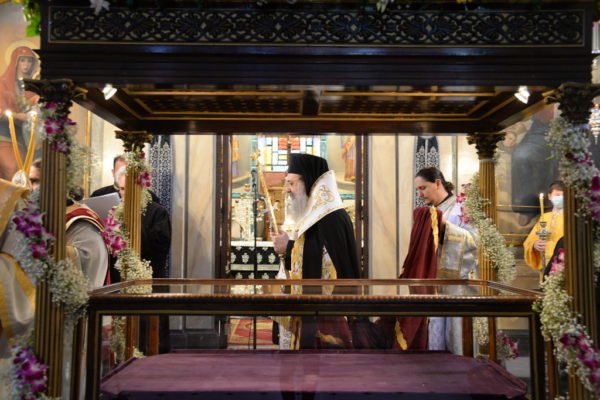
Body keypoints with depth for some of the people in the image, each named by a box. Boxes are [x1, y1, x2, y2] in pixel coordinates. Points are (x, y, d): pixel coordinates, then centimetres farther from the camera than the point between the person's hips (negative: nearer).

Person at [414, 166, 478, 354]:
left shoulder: (460, 207, -4)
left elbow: (474, 239, -16)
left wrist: (445, 225, -21)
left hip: (457, 285, -6)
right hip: (433, 284, 6)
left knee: (455, 333, -4)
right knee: (435, 334, 7)